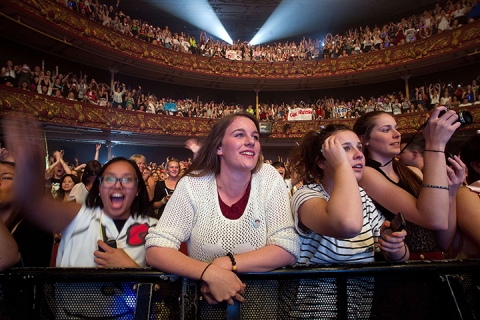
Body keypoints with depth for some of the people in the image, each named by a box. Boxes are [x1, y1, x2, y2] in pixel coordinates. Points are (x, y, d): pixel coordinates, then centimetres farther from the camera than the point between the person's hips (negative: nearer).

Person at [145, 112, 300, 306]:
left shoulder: (269, 179, -8)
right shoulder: (192, 185, -11)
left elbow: (288, 249, -12)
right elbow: (155, 250, -14)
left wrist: (227, 263, -22)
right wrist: (209, 273, -28)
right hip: (202, 300, 0)